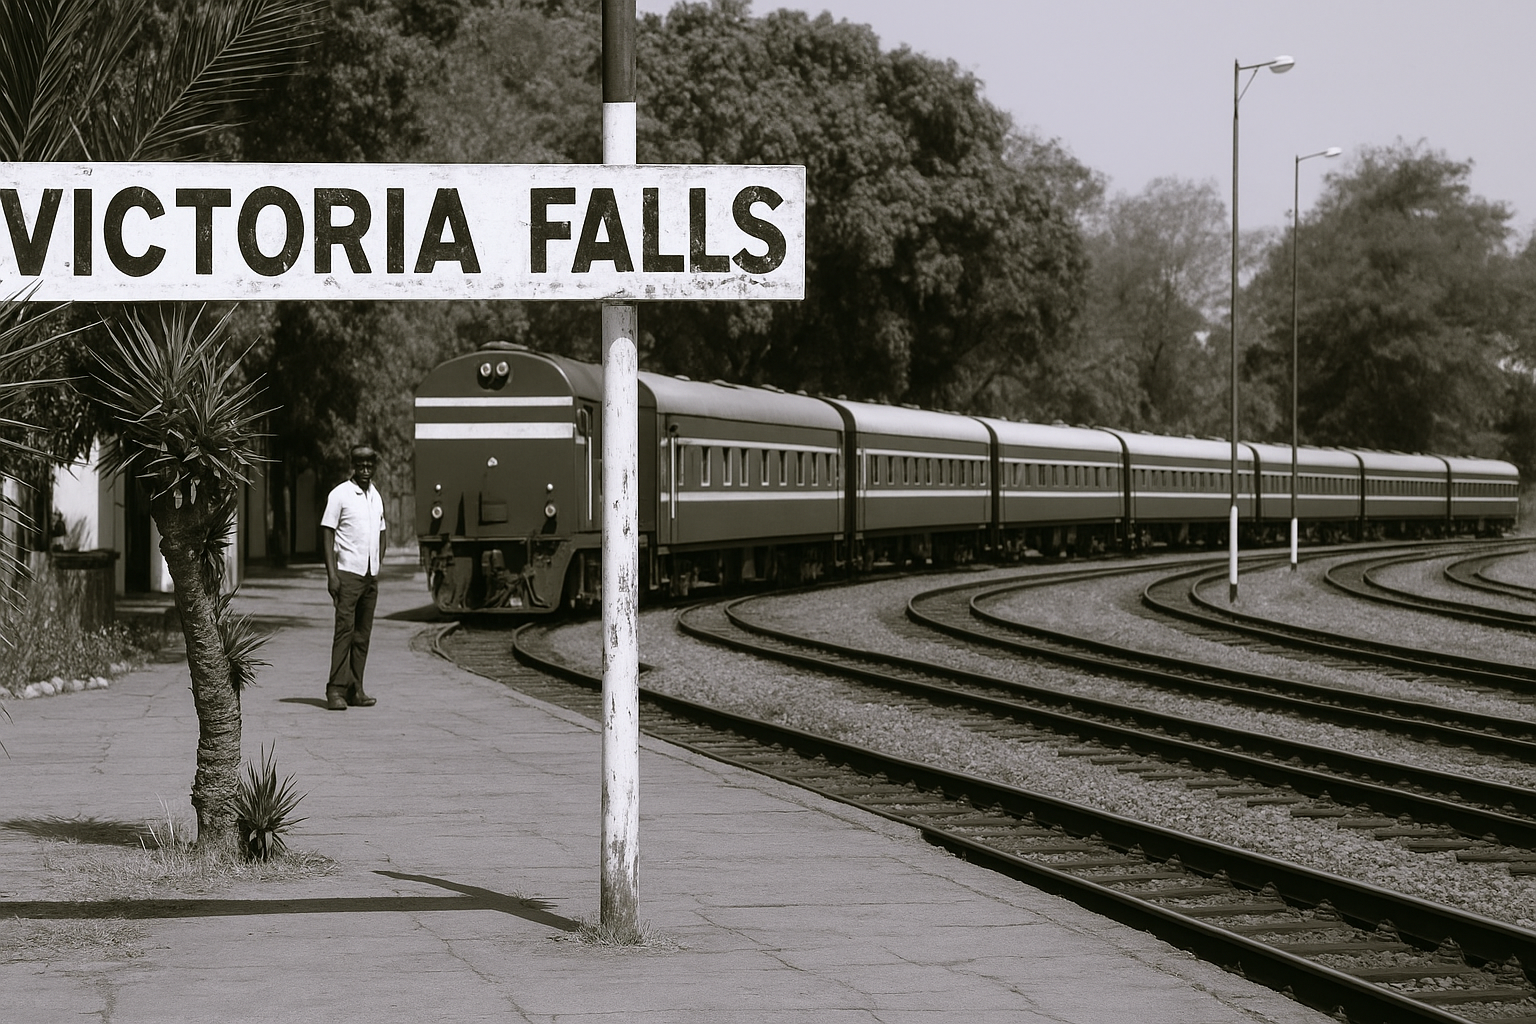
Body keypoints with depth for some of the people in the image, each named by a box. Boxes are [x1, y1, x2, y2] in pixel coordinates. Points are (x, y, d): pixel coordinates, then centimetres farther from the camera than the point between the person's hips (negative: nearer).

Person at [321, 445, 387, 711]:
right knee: (345, 629, -12)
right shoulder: (340, 494, -4)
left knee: (363, 634, 5)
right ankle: (336, 690, -13)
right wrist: (332, 574, -14)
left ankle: (355, 689, 8)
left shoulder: (376, 496, 15)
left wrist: (378, 569, 12)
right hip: (348, 573, -6)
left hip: (370, 576, 6)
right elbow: (328, 534, -6)